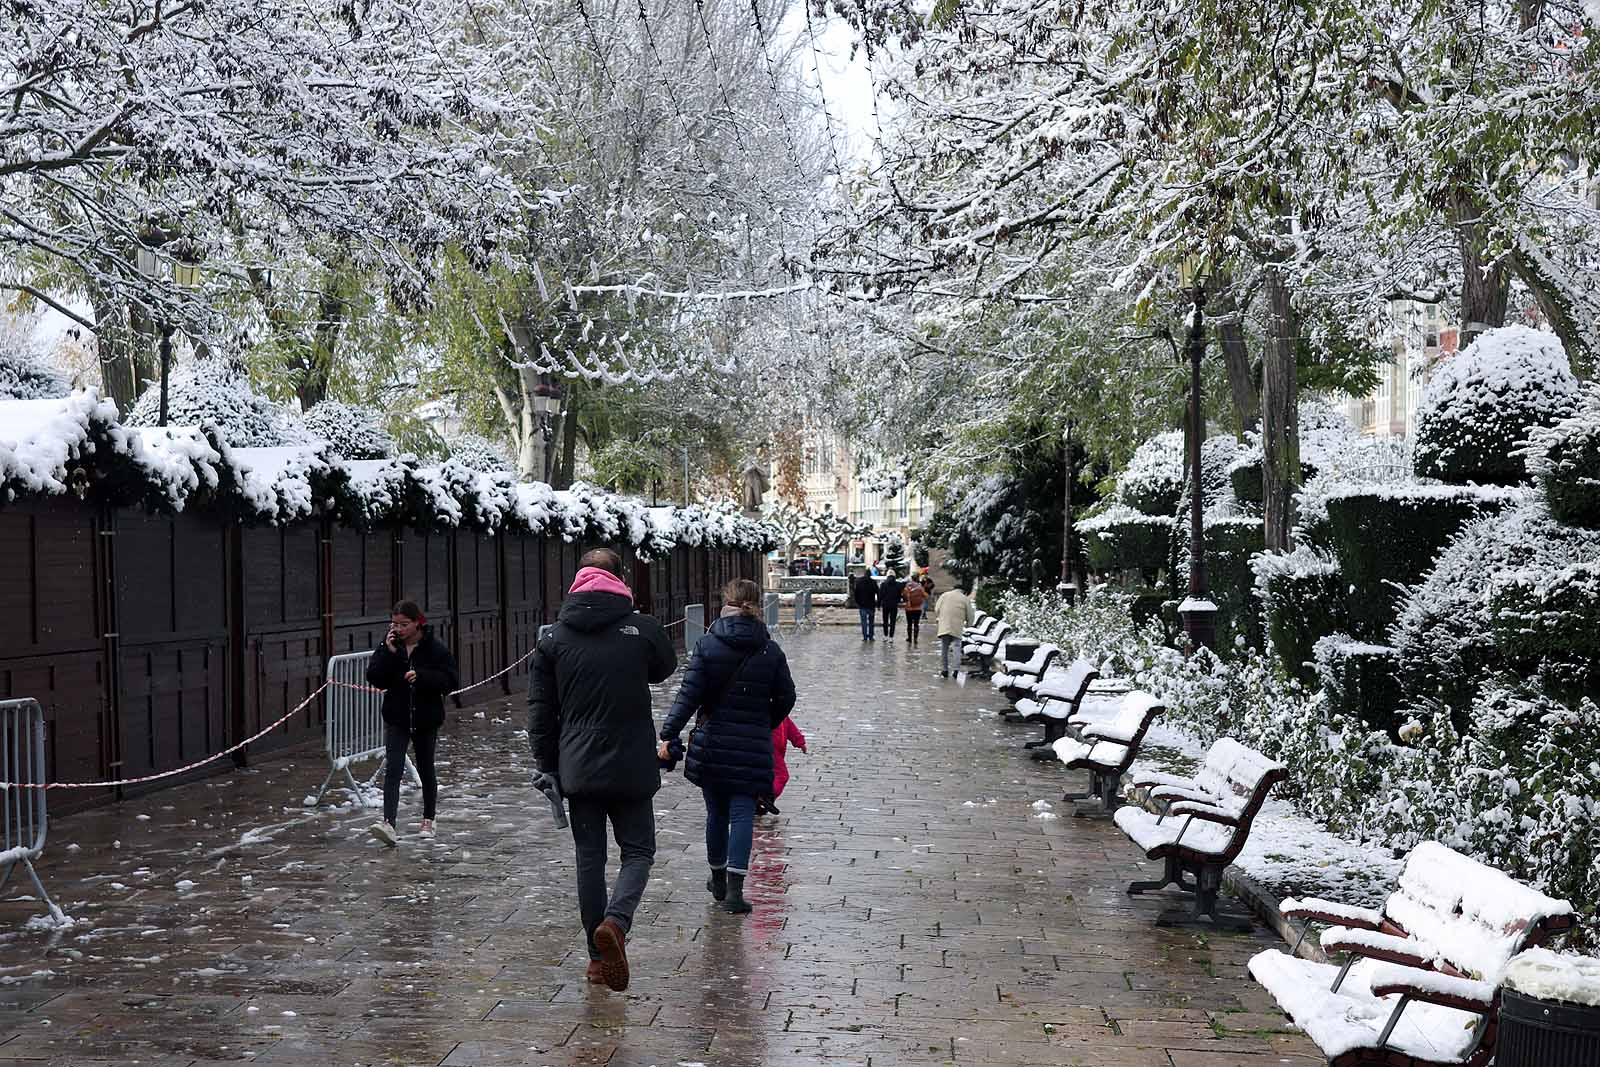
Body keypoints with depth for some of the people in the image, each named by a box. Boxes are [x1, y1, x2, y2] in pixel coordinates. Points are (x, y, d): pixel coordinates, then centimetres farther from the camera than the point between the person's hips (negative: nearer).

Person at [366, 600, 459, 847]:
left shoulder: (435, 648, -8)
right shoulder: (389, 646, 0)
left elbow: (451, 681, -11)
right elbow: (374, 679, -7)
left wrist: (421, 676, -24)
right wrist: (388, 653, -18)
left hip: (426, 720, -1)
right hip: (397, 720, 1)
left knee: (426, 770, 14)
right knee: (393, 770, -13)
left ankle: (428, 820, 31)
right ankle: (389, 824, -22)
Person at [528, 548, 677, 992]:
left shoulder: (553, 636, 1)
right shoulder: (642, 628, -7)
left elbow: (540, 710, 4)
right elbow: (665, 668, 14)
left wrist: (547, 764, 13)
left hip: (577, 768, 2)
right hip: (632, 768, -2)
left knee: (589, 857, 12)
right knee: (638, 851, 10)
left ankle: (599, 955, 15)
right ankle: (616, 920, -17)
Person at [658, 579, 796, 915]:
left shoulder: (707, 645, -6)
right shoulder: (771, 652, -1)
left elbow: (690, 694, -12)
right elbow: (785, 698, 4)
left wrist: (669, 734, -10)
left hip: (711, 744, 0)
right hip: (753, 747, 0)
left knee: (717, 812, 15)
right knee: (742, 813, 1)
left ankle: (718, 879, 32)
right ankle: (734, 890, -8)